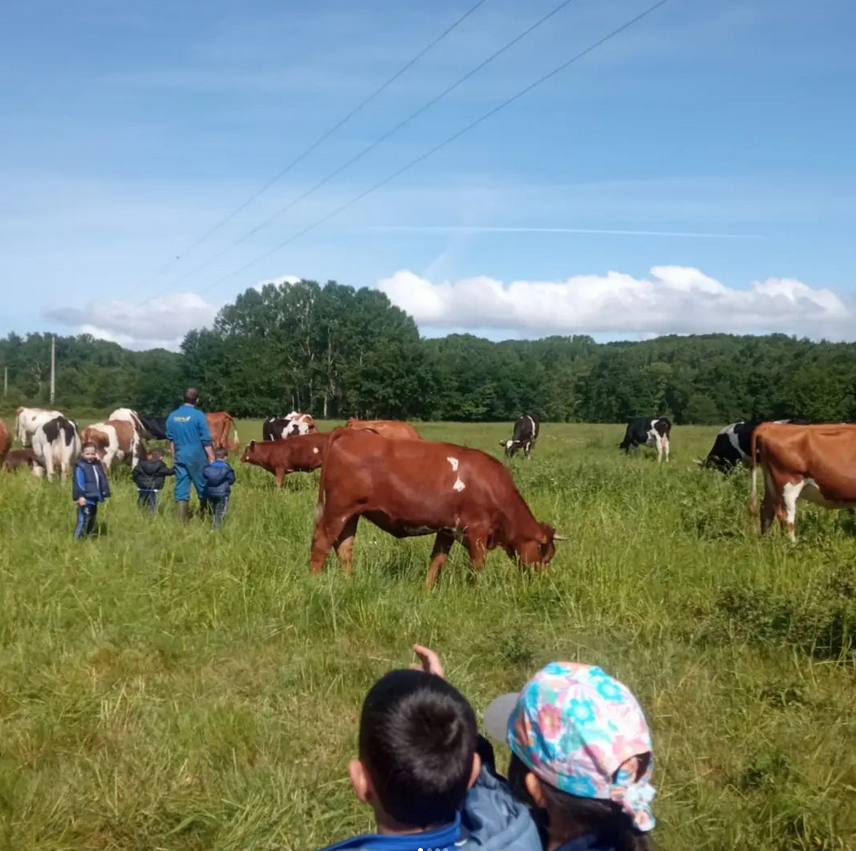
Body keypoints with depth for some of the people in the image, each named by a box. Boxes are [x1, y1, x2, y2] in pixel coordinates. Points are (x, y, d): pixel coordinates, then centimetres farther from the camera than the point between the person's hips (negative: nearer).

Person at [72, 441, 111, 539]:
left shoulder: (97, 465, 11)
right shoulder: (80, 466, -13)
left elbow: (103, 481, 16)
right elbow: (78, 483, -20)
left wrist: (105, 493, 13)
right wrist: (80, 496, -28)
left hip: (94, 498, 9)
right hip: (85, 499, -9)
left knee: (92, 522, 20)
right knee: (83, 521, -14)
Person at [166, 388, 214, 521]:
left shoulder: (172, 416, 6)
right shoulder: (198, 415, -10)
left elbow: (170, 439, 12)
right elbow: (206, 440, -9)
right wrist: (211, 458, -3)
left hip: (180, 457, 4)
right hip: (197, 457, -4)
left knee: (181, 489, 4)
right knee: (203, 488, 9)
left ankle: (181, 521, 1)